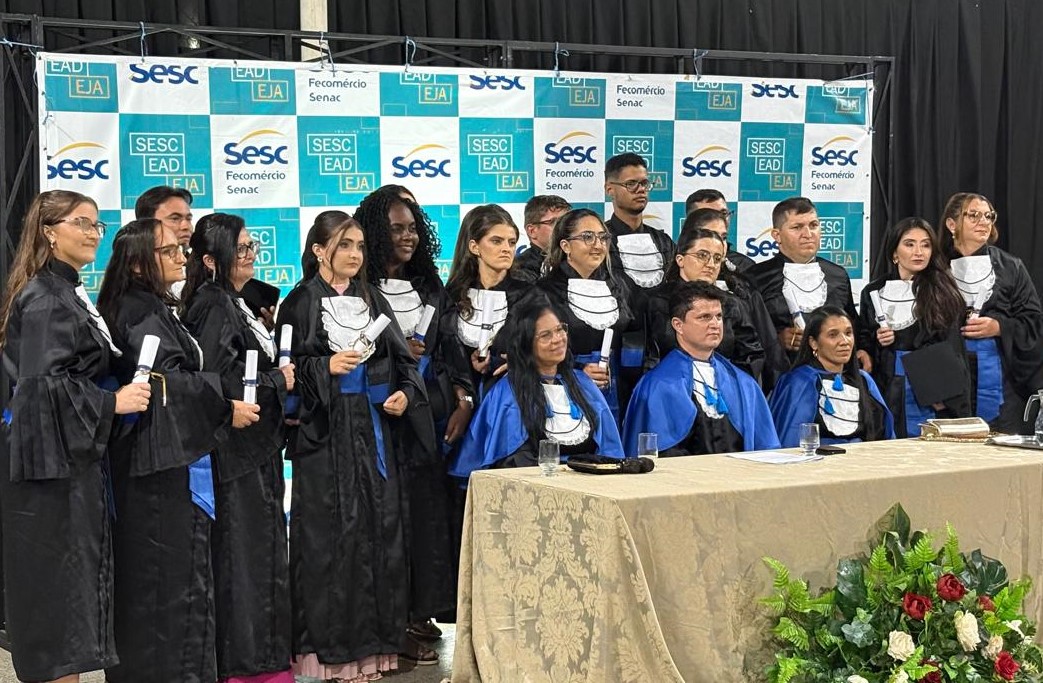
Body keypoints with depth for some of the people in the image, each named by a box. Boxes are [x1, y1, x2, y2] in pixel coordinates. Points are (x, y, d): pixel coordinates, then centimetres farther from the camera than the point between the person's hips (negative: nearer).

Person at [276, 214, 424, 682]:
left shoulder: (373, 300, 14)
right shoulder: (301, 303, 0)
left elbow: (401, 358, 12)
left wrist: (406, 392, -5)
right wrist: (326, 367, -19)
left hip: (373, 429, 5)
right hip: (325, 433, -5)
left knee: (379, 528, 4)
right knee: (330, 533, -5)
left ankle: (373, 639, 13)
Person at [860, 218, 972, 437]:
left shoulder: (942, 291, 1)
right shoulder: (874, 292, 9)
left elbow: (952, 350, -1)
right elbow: (862, 345, 18)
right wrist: (876, 340, -3)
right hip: (889, 397, 2)